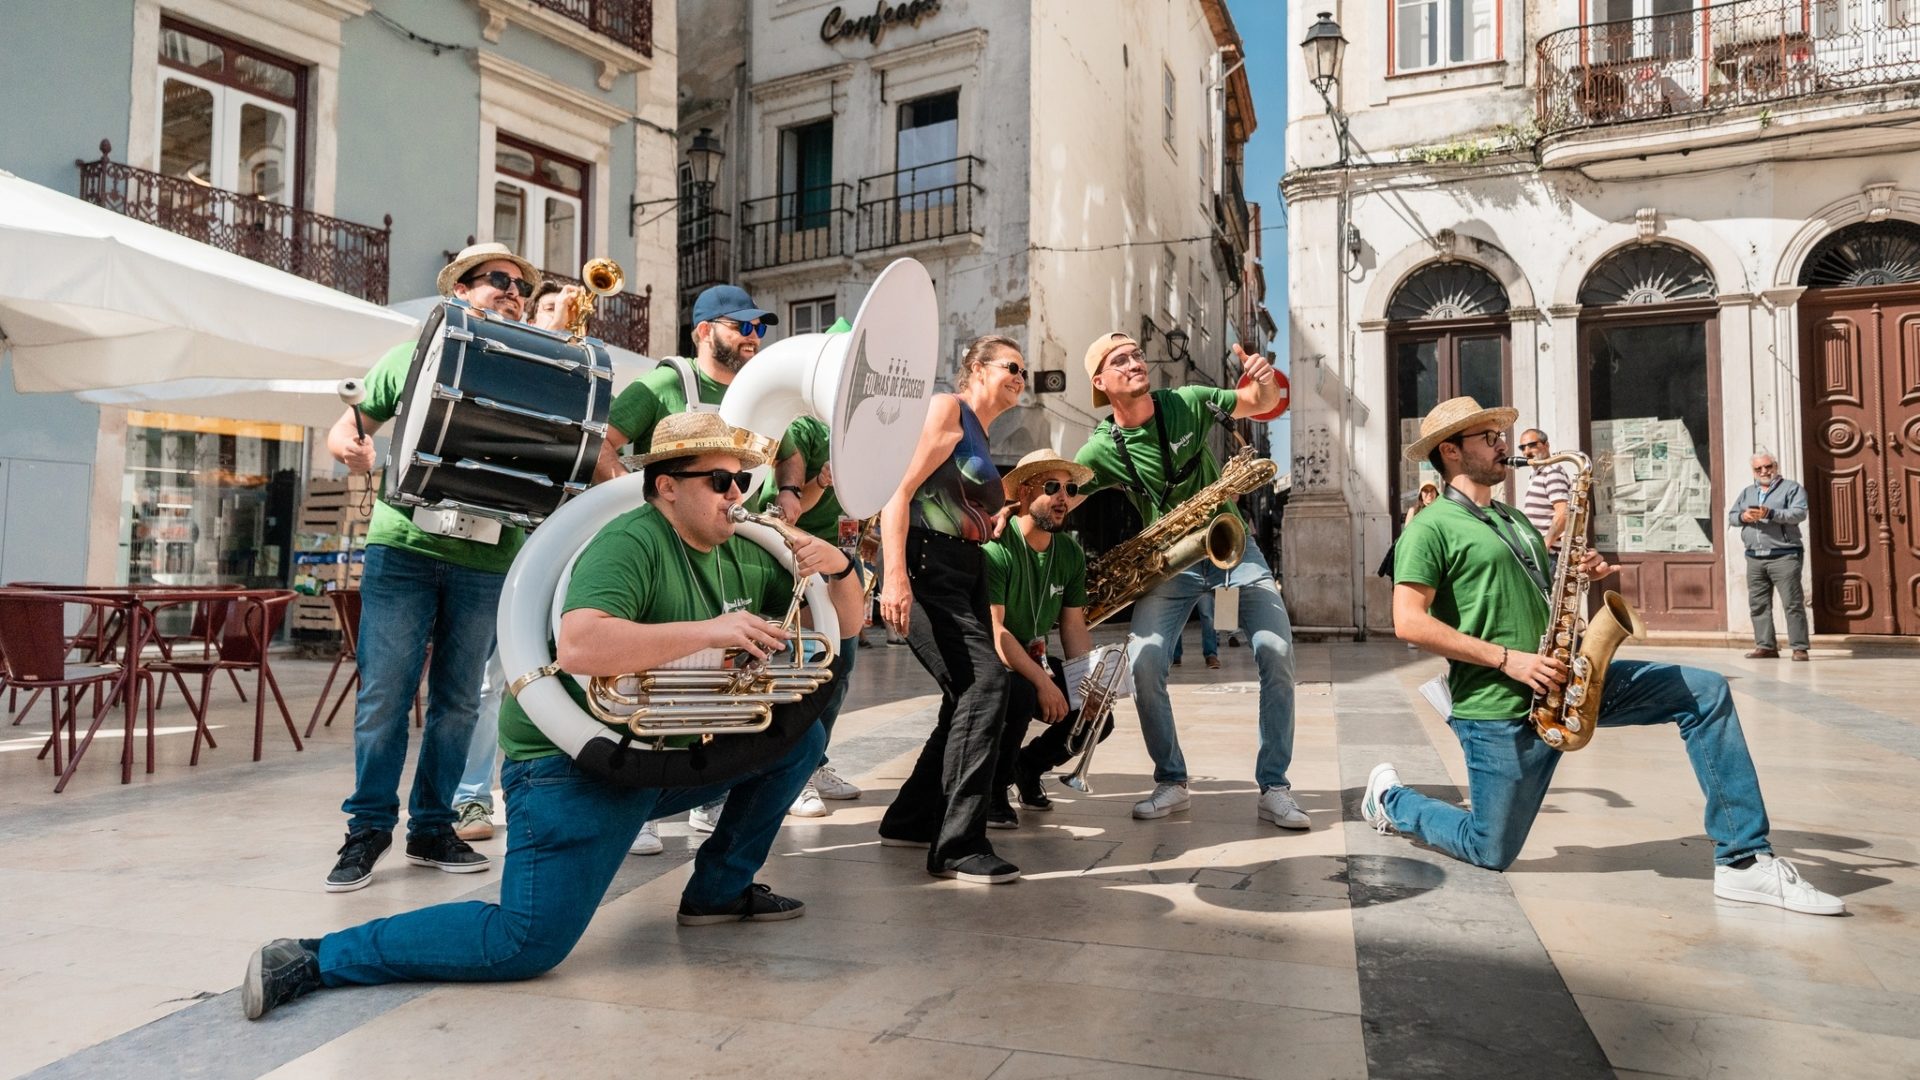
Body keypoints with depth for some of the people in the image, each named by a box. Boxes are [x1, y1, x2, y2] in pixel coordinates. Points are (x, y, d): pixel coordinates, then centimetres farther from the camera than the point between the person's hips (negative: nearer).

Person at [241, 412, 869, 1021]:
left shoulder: (743, 556, 6)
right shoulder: (631, 543, -19)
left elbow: (842, 624, 12)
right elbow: (578, 647, -38)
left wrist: (840, 570, -10)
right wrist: (708, 630, -36)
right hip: (577, 766, -8)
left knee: (799, 733, 5)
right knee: (526, 947, -15)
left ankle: (718, 889, 16)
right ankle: (314, 959, -2)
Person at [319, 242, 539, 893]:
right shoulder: (410, 358, 11)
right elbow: (343, 433, 15)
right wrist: (357, 453, -9)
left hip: (486, 562, 1)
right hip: (403, 547, -1)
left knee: (458, 699, 7)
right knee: (385, 693, -1)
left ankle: (432, 827, 19)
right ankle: (369, 828, 11)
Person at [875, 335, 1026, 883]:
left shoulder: (981, 436, 23)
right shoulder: (947, 408, -3)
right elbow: (900, 490, -15)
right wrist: (894, 576, -25)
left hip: (965, 572, 10)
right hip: (926, 565, -10)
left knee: (970, 696, 9)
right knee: (985, 681, -19)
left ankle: (910, 819, 24)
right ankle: (957, 846, -15)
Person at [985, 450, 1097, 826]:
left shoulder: (1071, 553, 1)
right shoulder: (996, 548, -22)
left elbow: (1073, 626, 2)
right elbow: (993, 631, -26)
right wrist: (1043, 681, -31)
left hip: (1034, 658, 7)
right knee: (1020, 693, -37)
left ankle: (1028, 767, 20)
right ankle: (993, 790, -10)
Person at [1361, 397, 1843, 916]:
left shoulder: (1514, 520, 20)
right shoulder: (1431, 527, -9)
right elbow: (1409, 622, -19)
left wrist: (1582, 575, 3)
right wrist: (1507, 659, -21)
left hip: (1561, 683, 8)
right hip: (1498, 707, -7)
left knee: (1706, 693, -3)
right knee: (1491, 853, 1)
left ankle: (1743, 860, -1)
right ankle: (1391, 797, 28)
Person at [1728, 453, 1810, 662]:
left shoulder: (1792, 488, 3)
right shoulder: (1747, 492, 20)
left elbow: (1799, 513, -12)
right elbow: (1731, 516, 15)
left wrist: (1770, 514, -25)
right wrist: (1743, 517, -8)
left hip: (1784, 556, -5)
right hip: (1755, 557, 6)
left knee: (1793, 603, -7)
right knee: (1758, 604, 4)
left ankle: (1799, 647, -4)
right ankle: (1766, 646, 9)